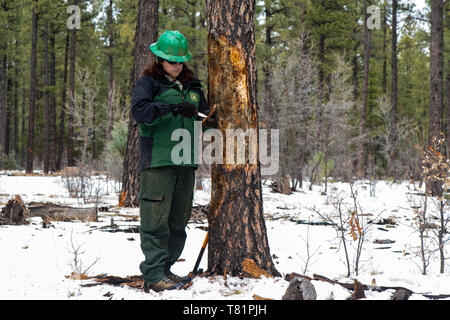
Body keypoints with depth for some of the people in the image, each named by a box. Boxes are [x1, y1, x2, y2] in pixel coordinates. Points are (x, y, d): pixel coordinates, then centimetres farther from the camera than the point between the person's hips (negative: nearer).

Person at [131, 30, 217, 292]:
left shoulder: (192, 86, 19)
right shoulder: (149, 83, 1)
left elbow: (205, 112, 20)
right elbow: (139, 110, -15)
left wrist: (211, 121, -3)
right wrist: (171, 108, -25)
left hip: (186, 163, 6)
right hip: (158, 161, -6)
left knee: (179, 221, 10)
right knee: (156, 219, -9)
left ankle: (163, 268, 20)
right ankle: (154, 275, -6)